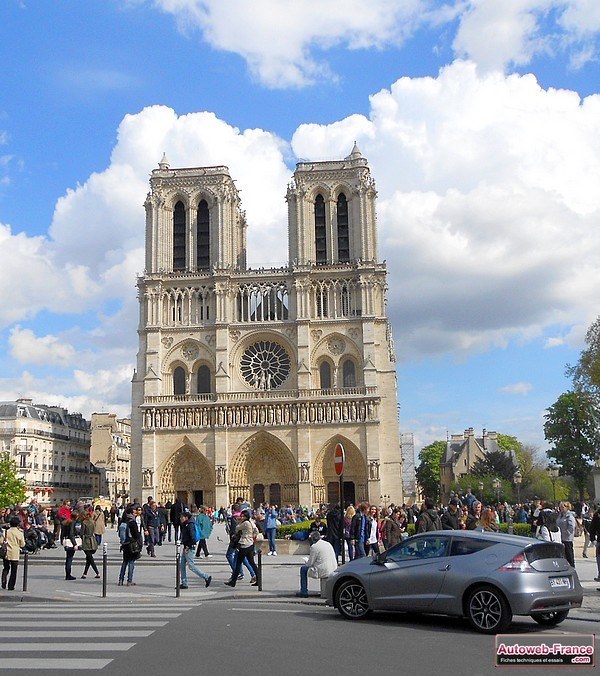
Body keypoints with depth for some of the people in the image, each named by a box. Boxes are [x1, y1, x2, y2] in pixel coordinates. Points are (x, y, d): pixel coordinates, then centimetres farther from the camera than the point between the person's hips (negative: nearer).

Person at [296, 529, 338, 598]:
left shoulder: (314, 547, -11)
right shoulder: (328, 544, 13)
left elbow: (310, 563, -8)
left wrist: (306, 562, 15)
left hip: (324, 572, -8)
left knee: (303, 569, 10)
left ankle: (304, 592, 11)